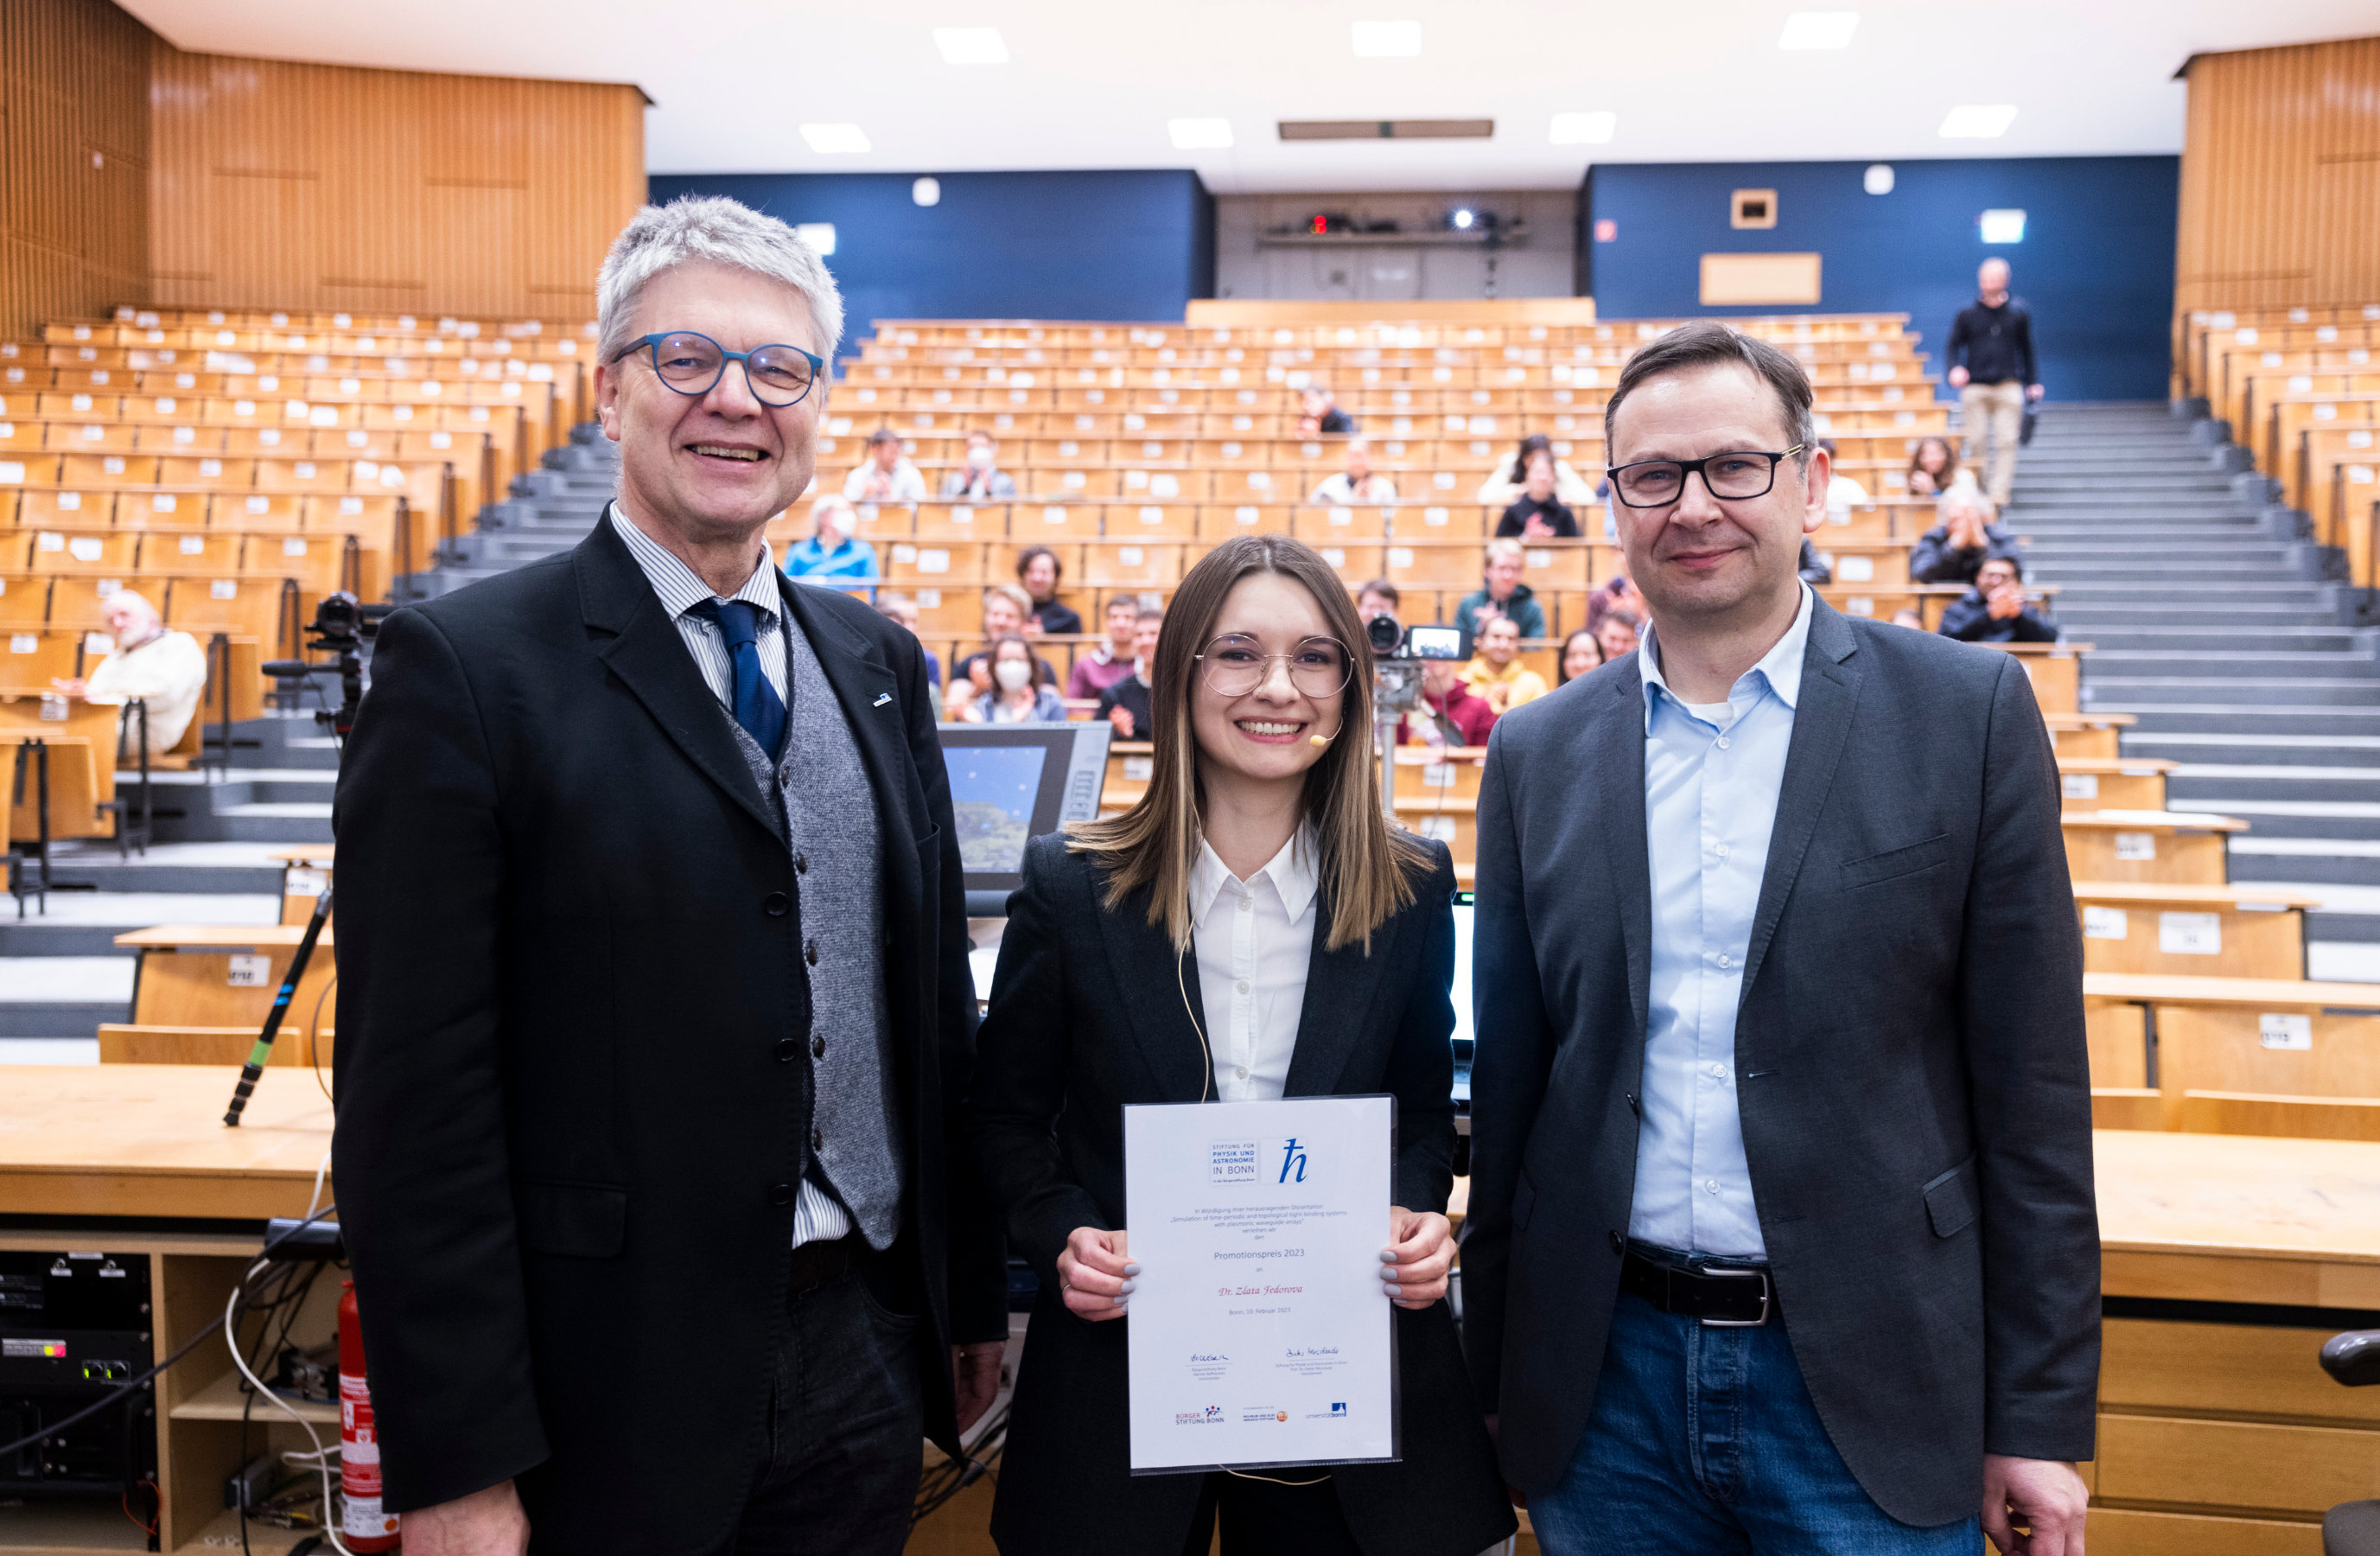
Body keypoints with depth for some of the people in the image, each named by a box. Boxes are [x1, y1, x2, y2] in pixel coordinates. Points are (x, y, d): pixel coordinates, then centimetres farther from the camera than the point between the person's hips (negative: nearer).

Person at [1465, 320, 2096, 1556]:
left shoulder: (1968, 712, -4)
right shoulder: (1539, 754, 2)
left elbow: (2033, 1085, -4)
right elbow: (1507, 1090, 6)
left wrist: (2041, 1417, -3)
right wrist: (1496, 1378, 8)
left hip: (1869, 1393, -2)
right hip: (1606, 1381, 2)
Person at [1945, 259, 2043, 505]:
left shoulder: (2019, 313, 9)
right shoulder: (1967, 314, 6)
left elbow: (2027, 349, 15)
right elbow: (1953, 345, 11)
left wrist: (2033, 382, 11)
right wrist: (1954, 368, -9)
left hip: (2009, 385, 0)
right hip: (1975, 387, 0)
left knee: (2007, 442, -8)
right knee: (1976, 442, -1)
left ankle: (2000, 494, -8)